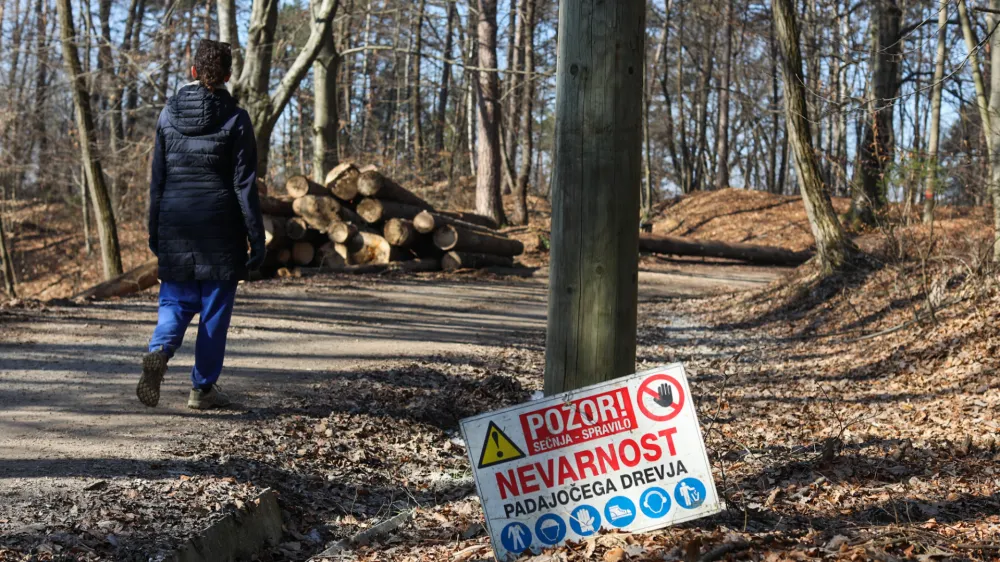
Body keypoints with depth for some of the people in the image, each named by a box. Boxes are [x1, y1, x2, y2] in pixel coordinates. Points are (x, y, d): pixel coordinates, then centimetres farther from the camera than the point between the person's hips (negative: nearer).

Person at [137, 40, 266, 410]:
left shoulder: (170, 113, 3)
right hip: (220, 226, -3)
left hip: (176, 220, 3)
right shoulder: (235, 119, -7)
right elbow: (245, 184, -8)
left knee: (176, 299, 13)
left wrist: (154, 231, 13)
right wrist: (256, 239, -4)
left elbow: (157, 177, 6)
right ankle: (203, 388, 13)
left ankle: (159, 350, -17)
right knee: (215, 307, 8)